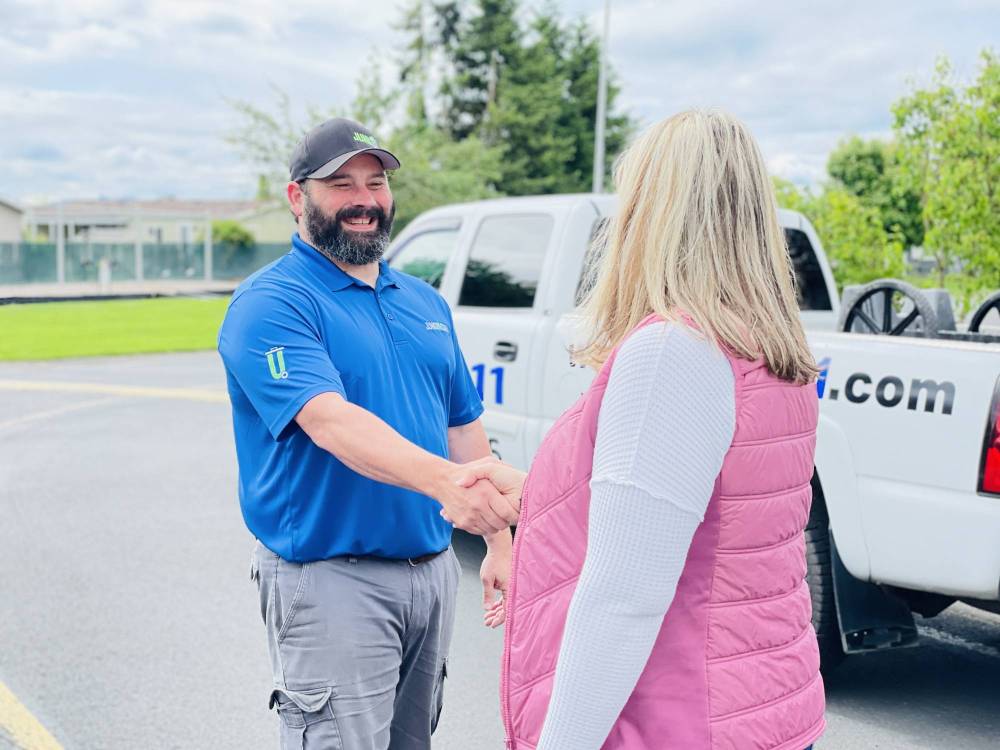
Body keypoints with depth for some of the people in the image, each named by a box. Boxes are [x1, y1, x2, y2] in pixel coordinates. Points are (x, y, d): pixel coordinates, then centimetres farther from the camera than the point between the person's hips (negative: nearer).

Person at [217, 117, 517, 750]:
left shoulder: (426, 303, 13)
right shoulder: (271, 304, -12)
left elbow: (465, 429, 17)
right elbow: (329, 421, -28)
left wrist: (500, 542, 13)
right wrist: (444, 480, -41)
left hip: (434, 571, 7)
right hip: (332, 581, -7)